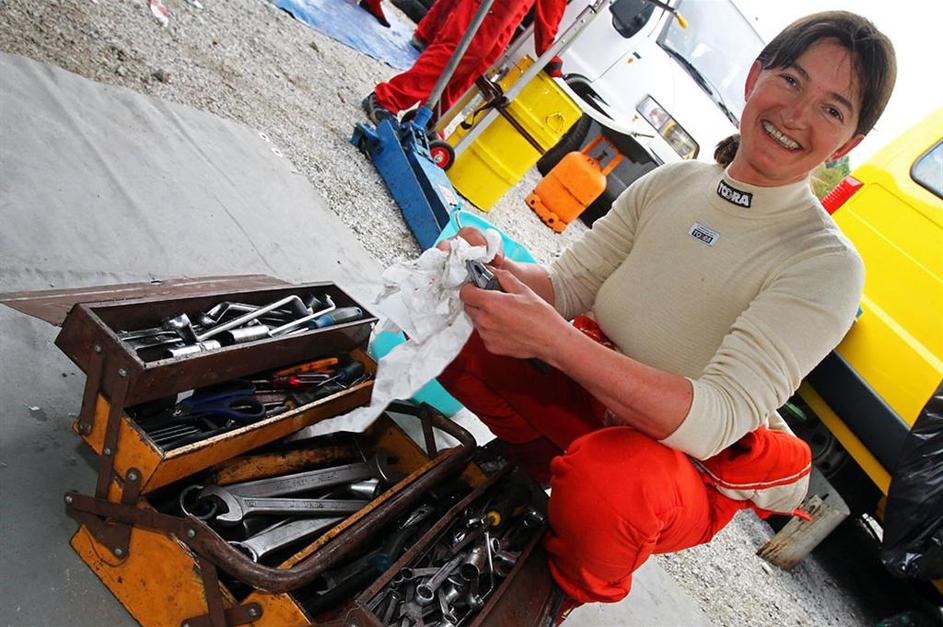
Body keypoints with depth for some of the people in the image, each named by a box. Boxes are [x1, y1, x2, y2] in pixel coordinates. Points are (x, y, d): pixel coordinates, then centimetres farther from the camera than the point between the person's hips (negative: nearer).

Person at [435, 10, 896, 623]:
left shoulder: (828, 267, -19)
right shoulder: (673, 182, -3)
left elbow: (711, 422, -30)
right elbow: (567, 283, -2)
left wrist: (550, 338, -42)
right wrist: (497, 266, -26)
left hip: (695, 469, -4)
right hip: (594, 400, 5)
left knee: (606, 480, -39)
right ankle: (551, 471, 6)